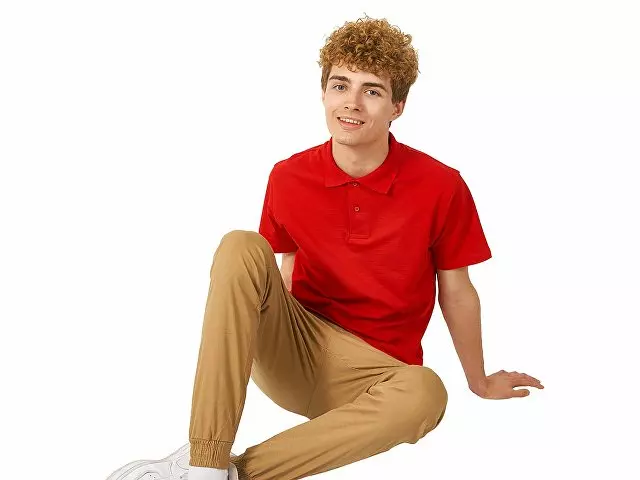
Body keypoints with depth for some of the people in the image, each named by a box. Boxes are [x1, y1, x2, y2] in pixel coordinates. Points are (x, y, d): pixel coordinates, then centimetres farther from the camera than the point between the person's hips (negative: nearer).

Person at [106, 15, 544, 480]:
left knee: (425, 393, -37)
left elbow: (456, 292, 2)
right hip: (290, 351, 2)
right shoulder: (288, 178, -3)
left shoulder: (441, 187, -10)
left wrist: (479, 381, 13)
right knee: (241, 246, -24)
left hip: (372, 370, -1)